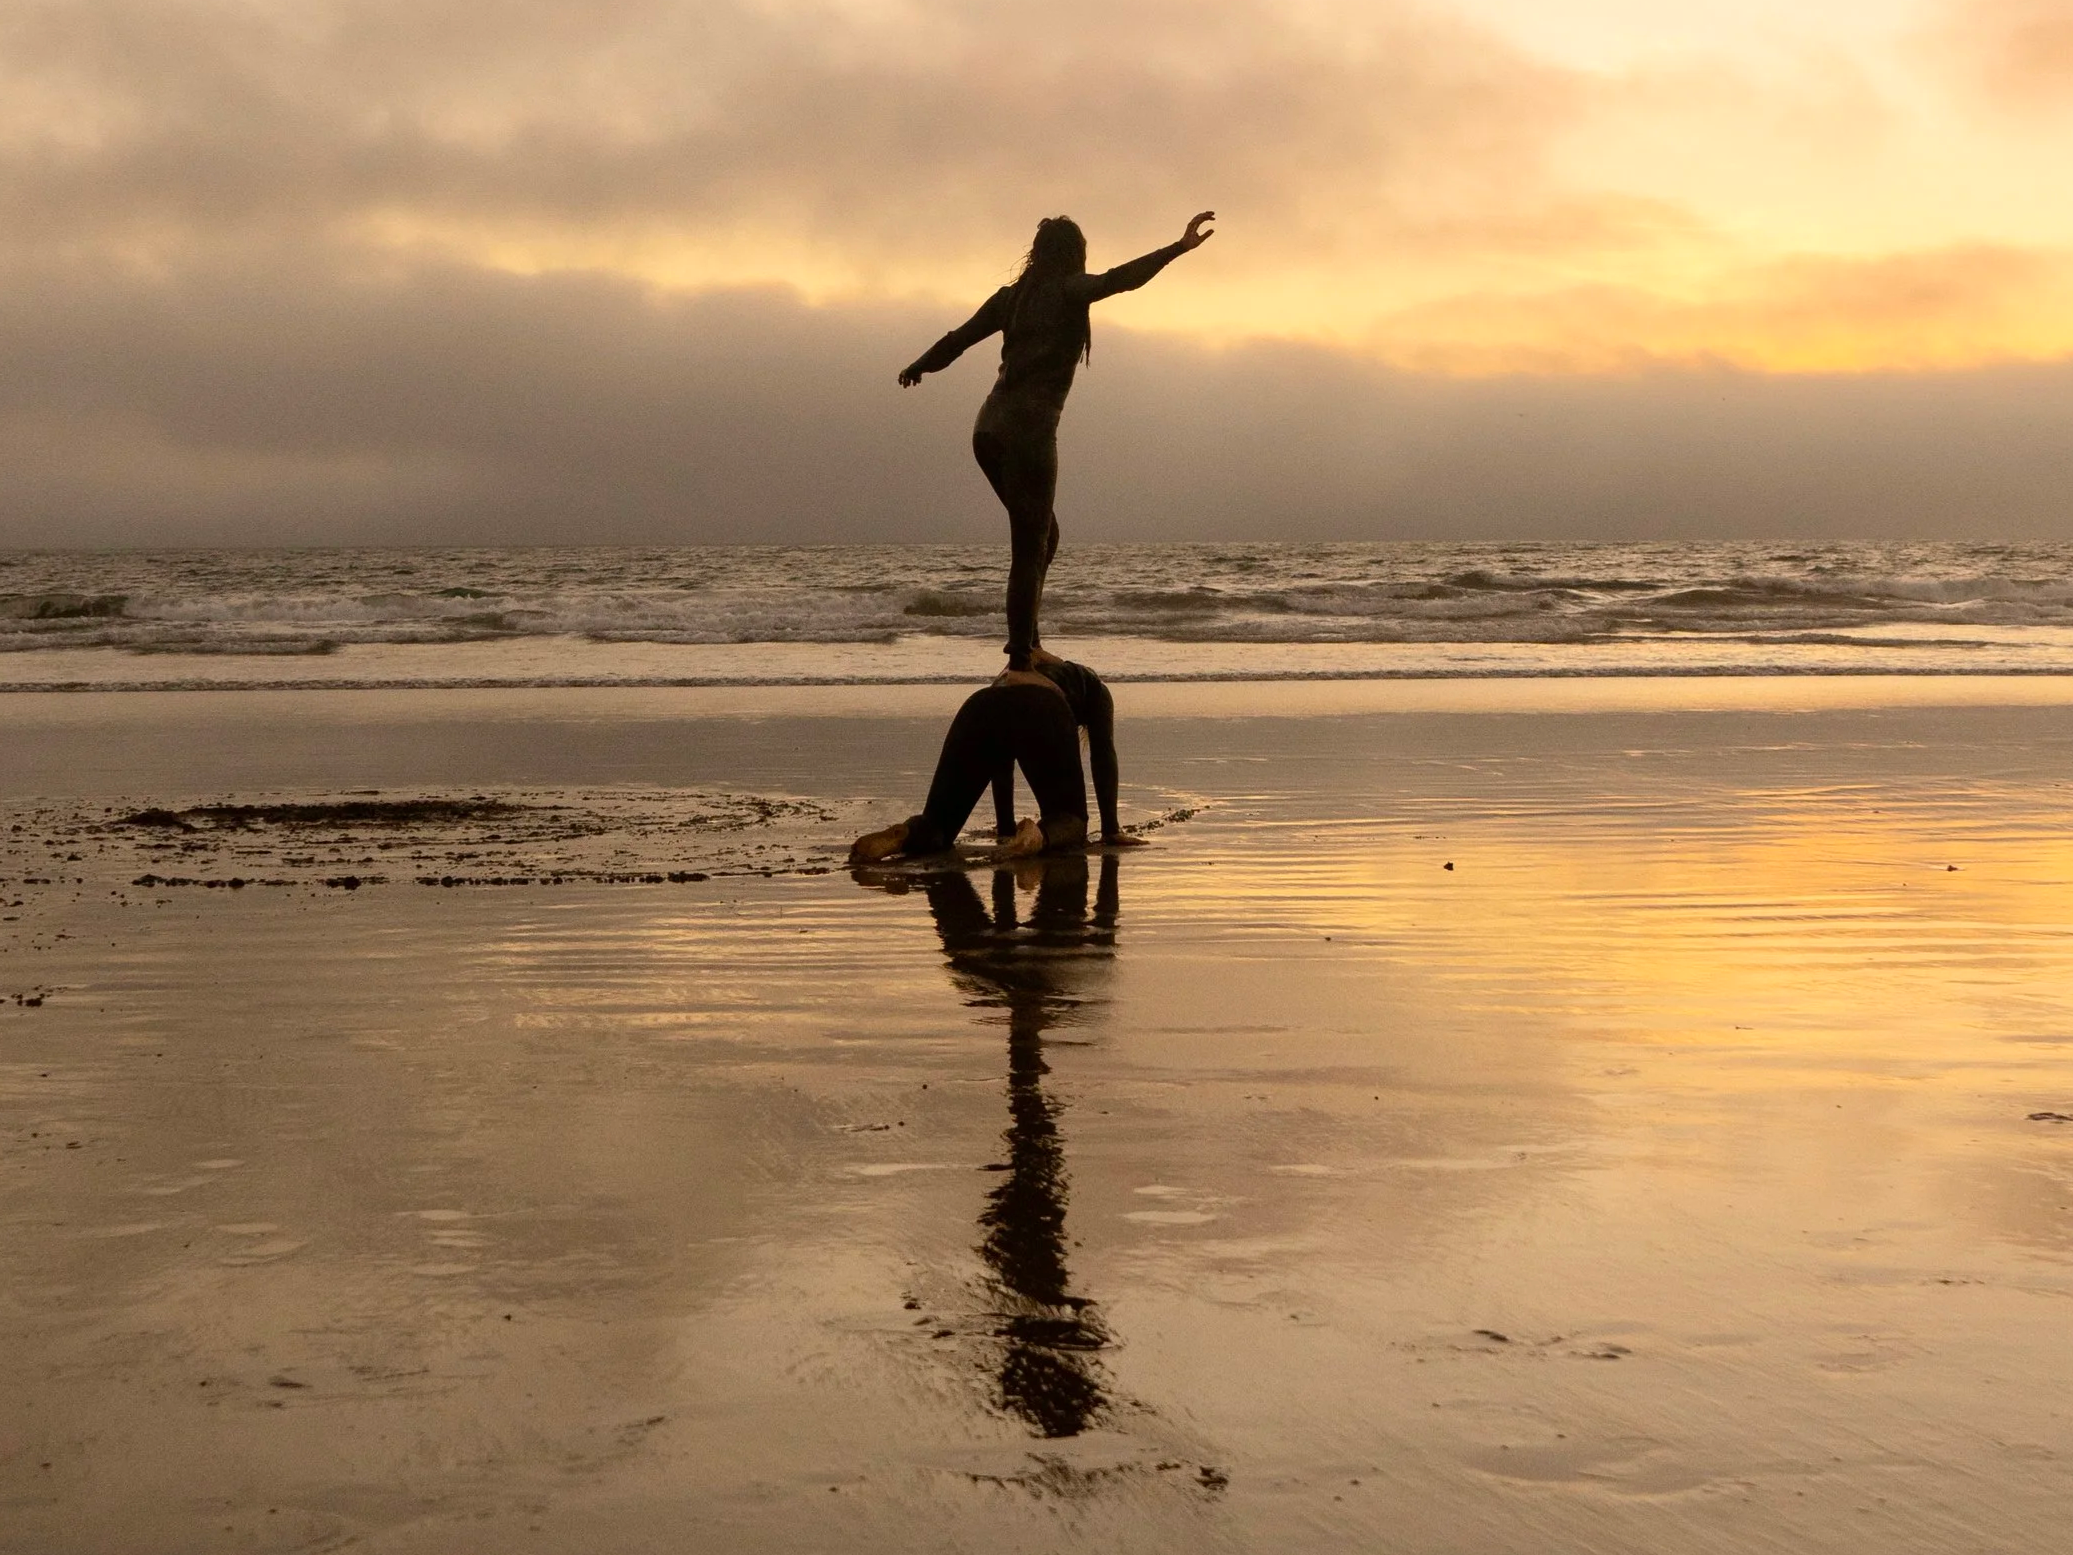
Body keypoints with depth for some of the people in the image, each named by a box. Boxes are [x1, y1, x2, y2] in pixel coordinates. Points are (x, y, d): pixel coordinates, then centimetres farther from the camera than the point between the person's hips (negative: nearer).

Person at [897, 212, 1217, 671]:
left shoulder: (1012, 296, 16)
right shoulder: (1068, 292, -2)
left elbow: (958, 338, 26)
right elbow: (1120, 279, -20)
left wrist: (918, 366, 44)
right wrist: (1178, 248, -27)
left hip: (989, 427, 8)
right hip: (1028, 430, -8)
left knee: (1043, 535, 21)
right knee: (1029, 551, -6)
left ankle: (1026, 641, 20)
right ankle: (1020, 662, -9)